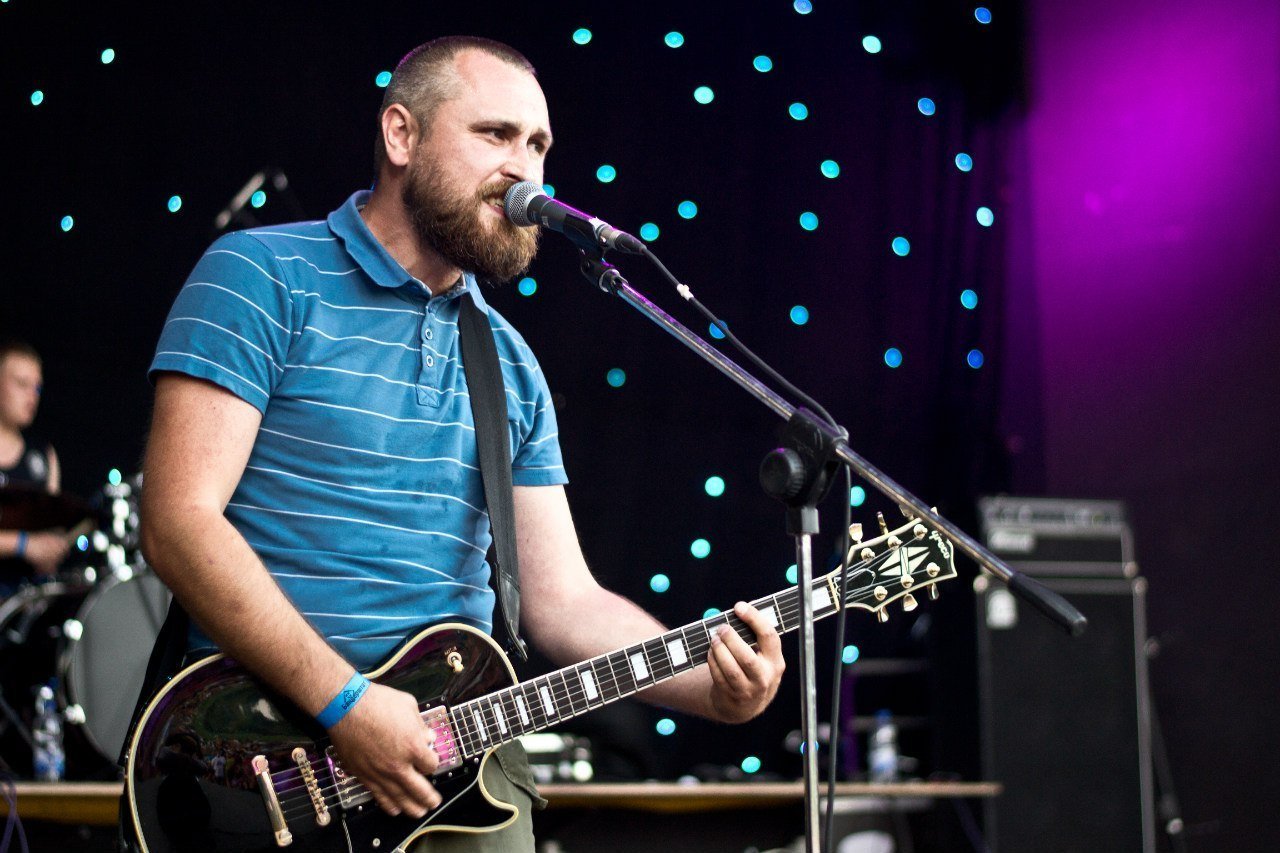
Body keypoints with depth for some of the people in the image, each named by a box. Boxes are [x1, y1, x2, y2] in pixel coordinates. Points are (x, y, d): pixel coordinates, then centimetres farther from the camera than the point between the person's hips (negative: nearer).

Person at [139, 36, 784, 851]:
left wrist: (711, 682, -5)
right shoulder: (261, 279, -3)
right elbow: (182, 520, -12)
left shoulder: (510, 364, 15)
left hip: (455, 748, 5)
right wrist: (344, 702, -18)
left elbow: (562, 598, 13)